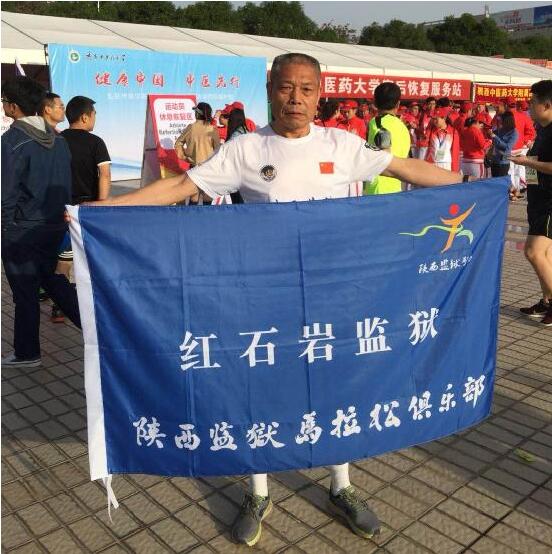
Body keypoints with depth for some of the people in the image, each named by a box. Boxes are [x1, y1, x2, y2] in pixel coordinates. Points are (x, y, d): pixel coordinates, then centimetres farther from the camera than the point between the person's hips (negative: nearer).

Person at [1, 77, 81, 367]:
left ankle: (27, 353, 21)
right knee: (51, 278, 23)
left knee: (25, 292, 6)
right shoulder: (57, 138, 3)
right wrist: (56, 214, 15)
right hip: (55, 224, 7)